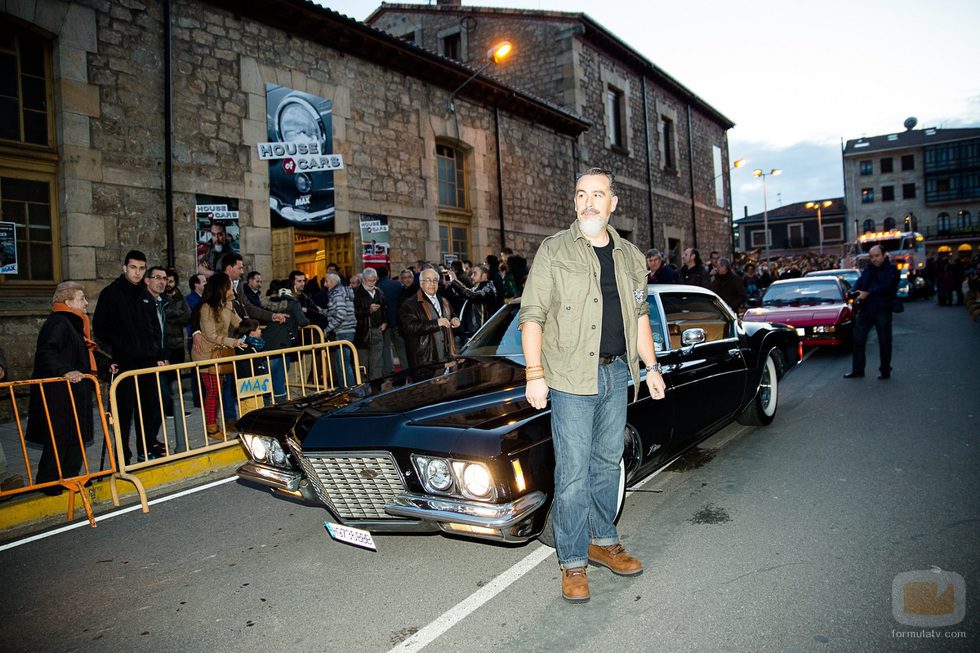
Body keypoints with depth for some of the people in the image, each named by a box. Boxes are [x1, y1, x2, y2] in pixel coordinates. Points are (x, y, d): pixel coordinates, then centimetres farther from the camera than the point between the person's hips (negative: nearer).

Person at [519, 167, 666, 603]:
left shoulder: (629, 256, 11)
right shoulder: (554, 250, -4)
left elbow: (639, 315, 18)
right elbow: (532, 315, -8)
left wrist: (651, 366, 13)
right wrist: (534, 374, -15)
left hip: (617, 373, 5)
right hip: (571, 376, -5)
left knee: (607, 463, 16)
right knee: (573, 473, -2)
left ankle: (603, 541, 32)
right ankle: (573, 564, 11)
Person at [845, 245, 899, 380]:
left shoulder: (891, 270, -4)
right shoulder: (868, 270, 13)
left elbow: (885, 286, -19)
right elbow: (859, 283, 6)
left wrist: (868, 293, -22)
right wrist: (856, 291, -15)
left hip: (882, 309, -5)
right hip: (865, 309, 5)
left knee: (884, 341, 4)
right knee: (858, 339, 6)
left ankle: (885, 370, 16)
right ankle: (857, 369, 15)